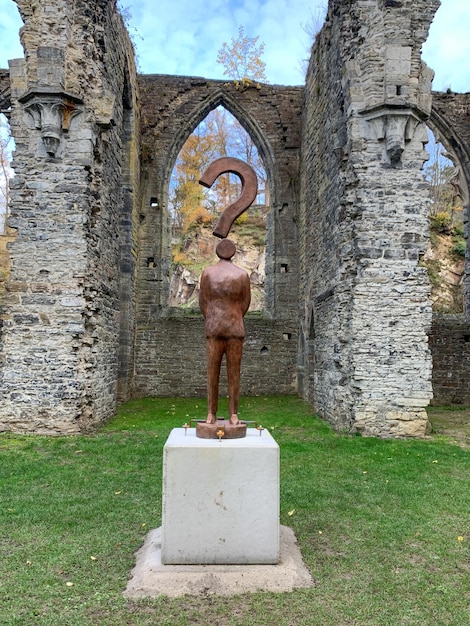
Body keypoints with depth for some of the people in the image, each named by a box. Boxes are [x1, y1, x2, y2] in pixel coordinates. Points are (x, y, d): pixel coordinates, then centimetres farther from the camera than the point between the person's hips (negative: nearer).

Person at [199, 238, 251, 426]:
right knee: (234, 373, 3)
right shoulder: (243, 274, 0)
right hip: (235, 329, 0)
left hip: (214, 329, 0)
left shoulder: (207, 272, 0)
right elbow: (245, 303, 5)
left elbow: (203, 302, 2)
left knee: (213, 372, 5)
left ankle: (211, 415, 5)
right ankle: (234, 416, 3)